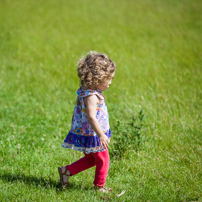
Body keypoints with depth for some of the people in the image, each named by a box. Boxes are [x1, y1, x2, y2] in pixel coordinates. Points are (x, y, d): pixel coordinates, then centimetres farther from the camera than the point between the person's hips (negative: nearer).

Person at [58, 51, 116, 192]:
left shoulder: (84, 91, 4)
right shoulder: (91, 96, -27)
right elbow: (91, 117, -34)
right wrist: (101, 135, -32)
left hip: (83, 132, 10)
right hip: (92, 135, -10)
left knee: (90, 159, 25)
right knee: (103, 160, 8)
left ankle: (66, 171, 24)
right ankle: (99, 186, 20)